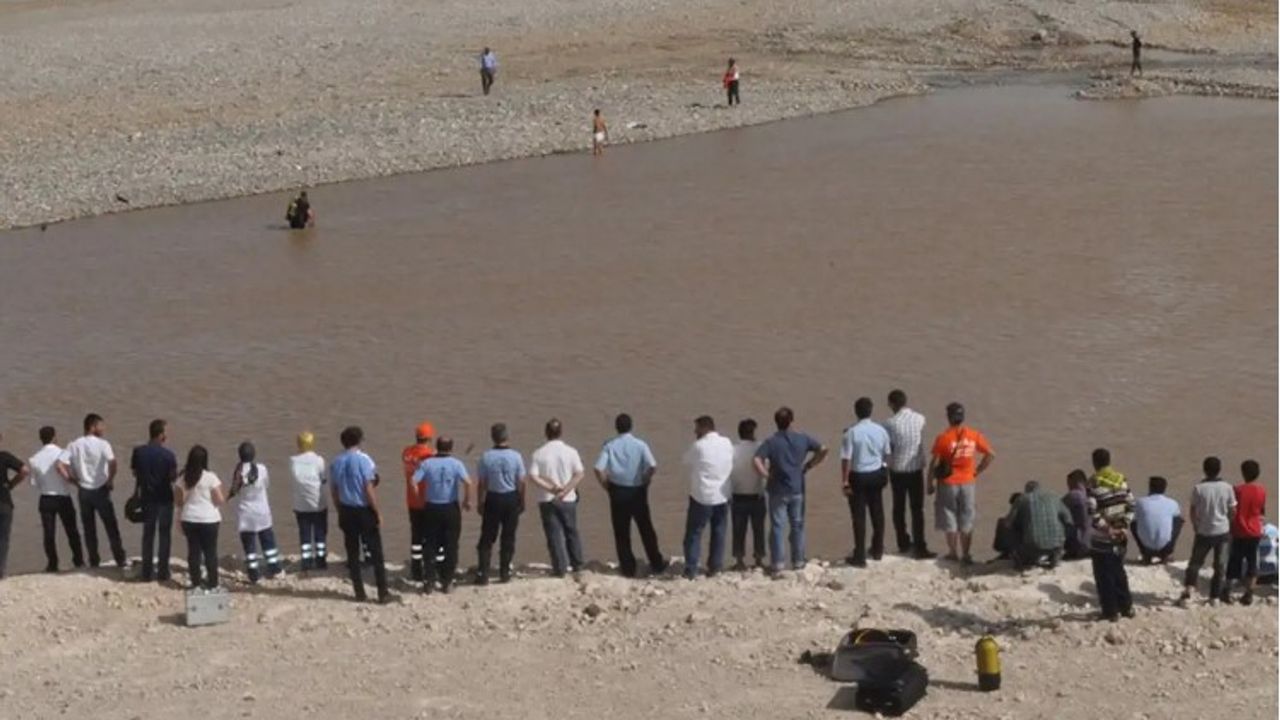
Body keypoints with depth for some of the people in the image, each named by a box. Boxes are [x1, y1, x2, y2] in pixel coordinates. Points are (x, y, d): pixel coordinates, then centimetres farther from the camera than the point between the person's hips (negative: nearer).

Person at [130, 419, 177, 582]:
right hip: (164, 497, -3)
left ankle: (147, 572, 11)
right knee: (164, 535, 7)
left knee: (148, 534, 11)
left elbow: (135, 473, 2)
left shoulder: (138, 452, -6)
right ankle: (162, 572, 7)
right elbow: (173, 477, -11)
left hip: (147, 497, 3)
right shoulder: (168, 455, -16)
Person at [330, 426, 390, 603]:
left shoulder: (336, 463, 2)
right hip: (364, 510, -4)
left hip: (346, 511, 4)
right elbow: (369, 490, -16)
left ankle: (359, 592, 14)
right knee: (376, 552, 3)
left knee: (352, 553, 11)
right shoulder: (364, 460, -14)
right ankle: (383, 592, 2)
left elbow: (333, 491, 7)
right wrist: (378, 512, -9)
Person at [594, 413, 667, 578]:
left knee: (621, 532, 9)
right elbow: (653, 466, -19)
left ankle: (628, 568, 12)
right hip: (638, 491, 0)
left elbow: (598, 469, -15)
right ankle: (656, 564, 20)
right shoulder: (640, 445, -7)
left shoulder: (610, 446, -5)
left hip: (618, 492, 0)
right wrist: (646, 479, 0)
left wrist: (606, 484, 0)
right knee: (646, 529, 13)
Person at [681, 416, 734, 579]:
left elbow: (687, 463, -2)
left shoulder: (699, 446, -15)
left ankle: (691, 570, -1)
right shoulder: (727, 443, 1)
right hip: (723, 495, 5)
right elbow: (731, 465, 10)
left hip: (702, 495, -5)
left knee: (694, 533, 3)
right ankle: (714, 568, 17)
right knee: (718, 533, 14)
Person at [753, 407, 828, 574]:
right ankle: (798, 562, 19)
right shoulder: (802, 438, -4)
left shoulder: (771, 442, -12)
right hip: (797, 489, 2)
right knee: (797, 525, 14)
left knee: (777, 526, 5)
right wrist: (809, 465, 5)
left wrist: (767, 474, -10)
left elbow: (757, 461, -24)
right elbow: (823, 450, 0)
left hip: (777, 491, -2)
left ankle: (777, 565, 6)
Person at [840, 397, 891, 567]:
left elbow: (846, 459, -17)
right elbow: (886, 455, 7)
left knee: (859, 516, 1)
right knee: (877, 513, 19)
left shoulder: (852, 432, -17)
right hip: (877, 474, 4)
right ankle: (877, 550, 33)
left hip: (858, 476, -4)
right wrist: (885, 474, 22)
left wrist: (845, 482, -10)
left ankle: (860, 557, 3)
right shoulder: (880, 430, -4)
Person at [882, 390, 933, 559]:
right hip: (916, 469, 1)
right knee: (917, 509, 3)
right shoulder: (920, 419, -5)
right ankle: (920, 548, -3)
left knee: (899, 508, 15)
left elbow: (886, 448, -9)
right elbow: (921, 441, 5)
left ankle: (904, 544, 26)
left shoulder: (890, 423, -14)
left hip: (897, 470, -1)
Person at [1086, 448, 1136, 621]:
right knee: (1119, 572, 20)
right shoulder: (1121, 480, 4)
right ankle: (1126, 607, 25)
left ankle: (1111, 612, 5)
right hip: (1120, 537, 6)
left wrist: (1106, 529, -16)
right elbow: (1130, 505, 4)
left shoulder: (1094, 484, -15)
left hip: (1101, 538, -6)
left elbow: (1092, 513, -22)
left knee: (1104, 576, 4)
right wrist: (1125, 526, 0)